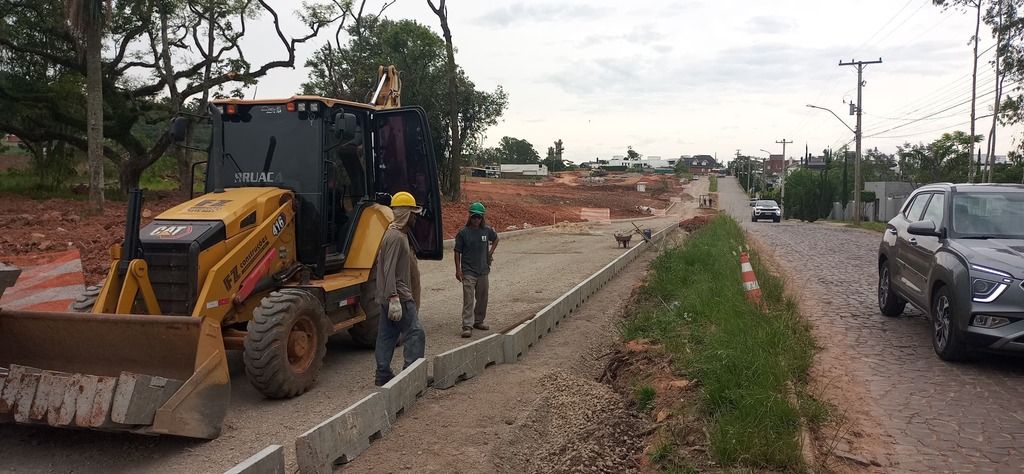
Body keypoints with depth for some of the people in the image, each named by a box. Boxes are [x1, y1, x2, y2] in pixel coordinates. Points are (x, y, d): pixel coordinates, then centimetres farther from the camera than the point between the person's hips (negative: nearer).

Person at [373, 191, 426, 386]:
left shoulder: (397, 234, 17)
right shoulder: (396, 237, -16)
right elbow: (389, 271, -23)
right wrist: (394, 299, -27)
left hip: (390, 297, 10)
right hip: (399, 296, -10)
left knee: (387, 335, 11)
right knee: (414, 333, -8)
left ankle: (383, 375, 17)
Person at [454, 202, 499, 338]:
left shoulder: (487, 230, 2)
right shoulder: (463, 233, -9)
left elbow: (495, 238, 24)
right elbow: (457, 252, -5)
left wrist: (490, 252, 11)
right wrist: (458, 269, -10)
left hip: (483, 270, 5)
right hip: (468, 272, -5)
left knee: (482, 298, 14)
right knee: (468, 300, -9)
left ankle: (479, 321, 31)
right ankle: (467, 326, -10)